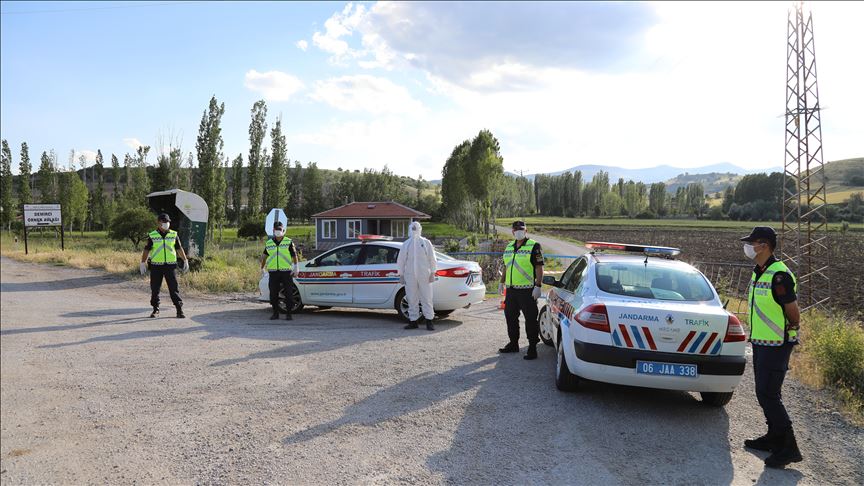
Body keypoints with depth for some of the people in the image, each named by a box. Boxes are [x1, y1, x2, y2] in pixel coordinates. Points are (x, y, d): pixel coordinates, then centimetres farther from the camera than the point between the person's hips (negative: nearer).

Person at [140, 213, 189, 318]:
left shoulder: (173, 235, 6)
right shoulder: (152, 236, 1)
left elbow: (179, 249, 11)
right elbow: (146, 250, 3)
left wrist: (185, 261, 9)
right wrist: (143, 264, 0)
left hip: (170, 265, 0)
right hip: (156, 266, 0)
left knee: (174, 288, -2)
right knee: (155, 290, 6)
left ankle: (179, 310, 0)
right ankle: (155, 310, 19)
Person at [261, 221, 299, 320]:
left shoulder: (289, 242, 3)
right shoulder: (269, 243, 10)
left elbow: (294, 255, 3)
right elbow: (264, 256, 21)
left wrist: (295, 267, -6)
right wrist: (262, 268, 23)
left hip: (286, 271, -2)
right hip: (273, 272, 3)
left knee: (288, 293, -2)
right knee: (273, 293, 5)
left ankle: (289, 314, 6)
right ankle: (275, 313, 16)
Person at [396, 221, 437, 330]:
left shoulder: (426, 243, 6)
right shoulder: (406, 244, 10)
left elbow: (432, 259, 5)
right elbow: (401, 260, 11)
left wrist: (432, 273, -2)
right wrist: (401, 275, 6)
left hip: (424, 275, -2)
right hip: (410, 275, 2)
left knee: (427, 298, -3)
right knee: (412, 299, 4)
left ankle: (429, 321, 2)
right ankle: (414, 321, 11)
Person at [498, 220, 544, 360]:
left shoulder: (534, 246, -7)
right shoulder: (509, 247, 16)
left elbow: (539, 268, -12)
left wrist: (538, 286, -18)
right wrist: (502, 282, 21)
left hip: (527, 290, -7)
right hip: (511, 290, 7)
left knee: (530, 319, -4)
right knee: (510, 317, 15)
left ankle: (532, 348, 3)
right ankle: (513, 344, 29)